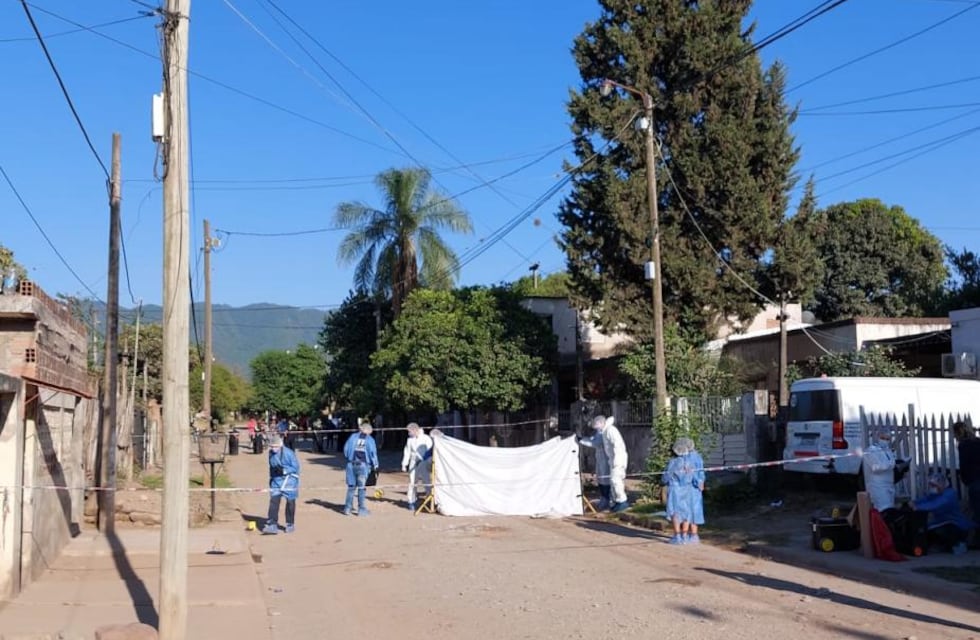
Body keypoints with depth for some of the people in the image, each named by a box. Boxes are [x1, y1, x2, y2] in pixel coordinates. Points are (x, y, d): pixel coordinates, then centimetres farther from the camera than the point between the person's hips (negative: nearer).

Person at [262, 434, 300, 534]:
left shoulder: (288, 453, -17)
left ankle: (290, 524, 20)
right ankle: (272, 525, -8)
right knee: (273, 501, -7)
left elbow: (296, 467, -14)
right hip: (276, 480, 5)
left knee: (290, 502, 6)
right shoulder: (271, 453, 3)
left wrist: (284, 470, -23)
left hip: (289, 480, -5)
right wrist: (271, 478, 16)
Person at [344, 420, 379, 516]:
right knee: (361, 487, 4)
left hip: (351, 464, 3)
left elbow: (346, 449, 5)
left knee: (351, 486, 12)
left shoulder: (353, 437, 6)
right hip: (363, 465, -3)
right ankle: (361, 509, 8)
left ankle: (347, 508, 15)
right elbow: (373, 453, -5)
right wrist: (375, 465, 5)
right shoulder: (370, 439, -2)